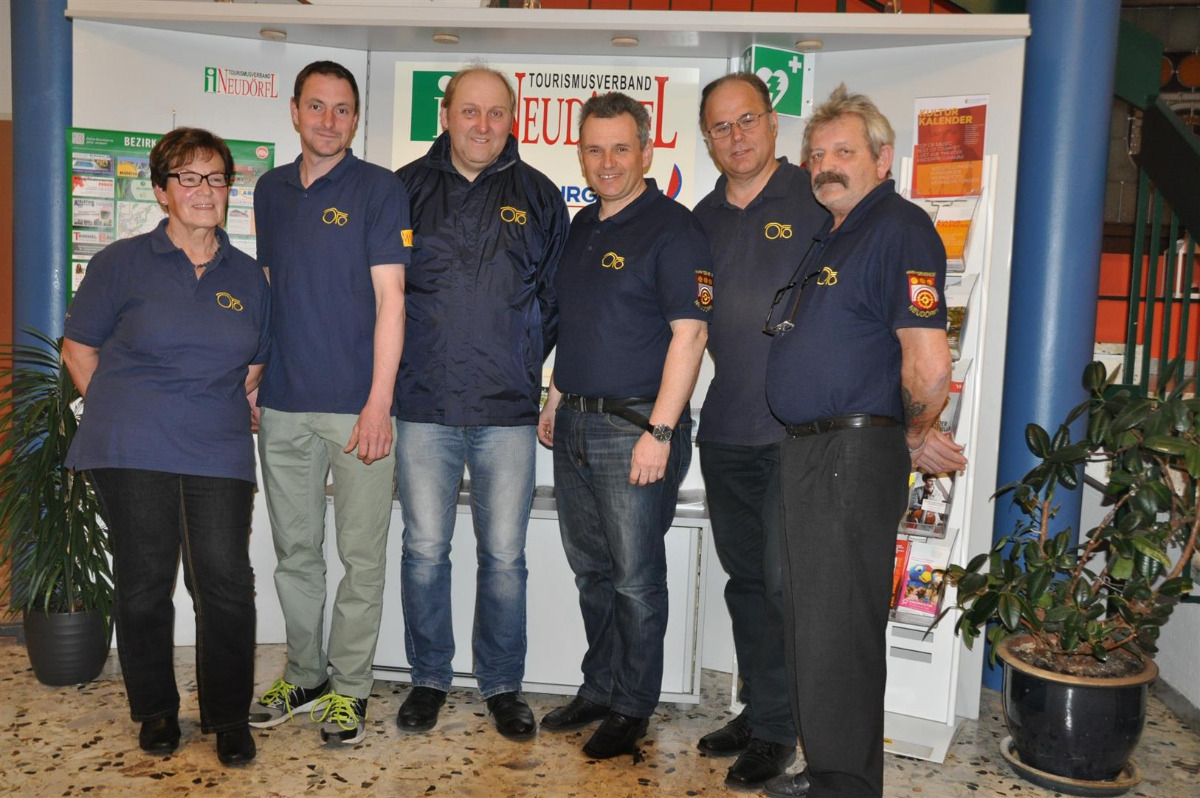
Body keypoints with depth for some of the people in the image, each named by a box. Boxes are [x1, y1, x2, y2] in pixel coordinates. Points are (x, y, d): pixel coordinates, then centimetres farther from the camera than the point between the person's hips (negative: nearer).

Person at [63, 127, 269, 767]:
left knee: (226, 585, -4)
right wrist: (123, 418, 5)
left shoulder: (247, 277, 11)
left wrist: (218, 415, 9)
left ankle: (228, 716, 14)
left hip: (220, 456, 2)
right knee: (143, 585, 5)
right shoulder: (122, 263, 4)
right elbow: (78, 351, 8)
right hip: (133, 455, -1)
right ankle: (155, 710, 25)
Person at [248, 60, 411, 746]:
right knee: (295, 551, 13)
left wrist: (379, 401, -15)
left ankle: (350, 687, 18)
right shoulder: (271, 190, 13)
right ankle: (304, 676, 29)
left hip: (357, 405, -5)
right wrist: (252, 380, 14)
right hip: (284, 404, 5)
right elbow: (268, 290, 19)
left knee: (362, 556, 3)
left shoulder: (379, 189, -3)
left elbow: (390, 299, -9)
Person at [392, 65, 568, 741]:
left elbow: (558, 304, 11)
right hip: (424, 406, 0)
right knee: (425, 550, 7)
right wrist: (389, 379, 5)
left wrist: (551, 385, 4)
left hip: (509, 409, 0)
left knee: (505, 556, 6)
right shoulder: (406, 189, 7)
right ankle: (430, 678, 25)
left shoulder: (539, 197, 8)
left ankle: (504, 685, 22)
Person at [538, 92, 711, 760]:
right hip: (576, 426, 8)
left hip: (636, 428, -8)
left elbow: (689, 334, -17)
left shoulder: (674, 229, -10)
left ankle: (633, 708, 18)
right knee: (591, 569, 16)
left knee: (635, 577, 2)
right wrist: (555, 401, 18)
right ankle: (600, 689, 31)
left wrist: (659, 432, -21)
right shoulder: (583, 227, 15)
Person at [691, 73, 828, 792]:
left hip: (800, 429, -5)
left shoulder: (817, 200, -4)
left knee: (787, 582, -2)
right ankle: (759, 712, 29)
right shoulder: (703, 220, 12)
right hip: (726, 430, 6)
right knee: (746, 579, 14)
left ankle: (775, 726, 14)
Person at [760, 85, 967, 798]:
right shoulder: (831, 237, 18)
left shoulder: (900, 228, -13)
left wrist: (912, 438, -5)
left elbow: (929, 367, -23)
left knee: (839, 627, 0)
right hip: (806, 453, 10)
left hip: (856, 458, -10)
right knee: (811, 620, 17)